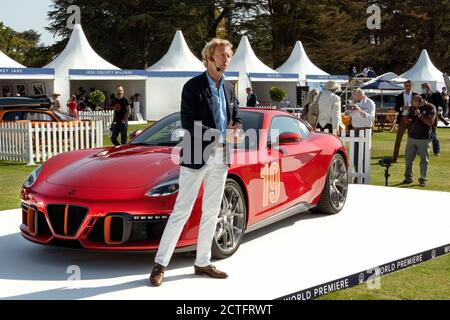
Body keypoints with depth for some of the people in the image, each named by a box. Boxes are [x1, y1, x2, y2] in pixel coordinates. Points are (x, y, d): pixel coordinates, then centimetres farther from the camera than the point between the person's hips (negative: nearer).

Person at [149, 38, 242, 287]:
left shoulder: (228, 88, 14)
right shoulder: (193, 86, -8)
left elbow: (236, 118, 19)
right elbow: (188, 123, -15)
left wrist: (236, 129, -4)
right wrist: (220, 135, -20)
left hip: (220, 157, 7)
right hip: (197, 156, -7)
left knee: (211, 213, 12)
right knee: (182, 211, -5)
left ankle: (202, 263, 23)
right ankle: (160, 264, 3)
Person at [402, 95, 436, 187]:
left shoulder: (430, 108, -6)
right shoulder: (412, 107, 7)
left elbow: (430, 122, -16)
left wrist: (420, 115, -20)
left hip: (424, 139, -4)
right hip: (411, 137, 4)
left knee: (424, 160, 3)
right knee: (408, 159, 5)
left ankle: (423, 180, 11)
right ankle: (408, 178, 15)